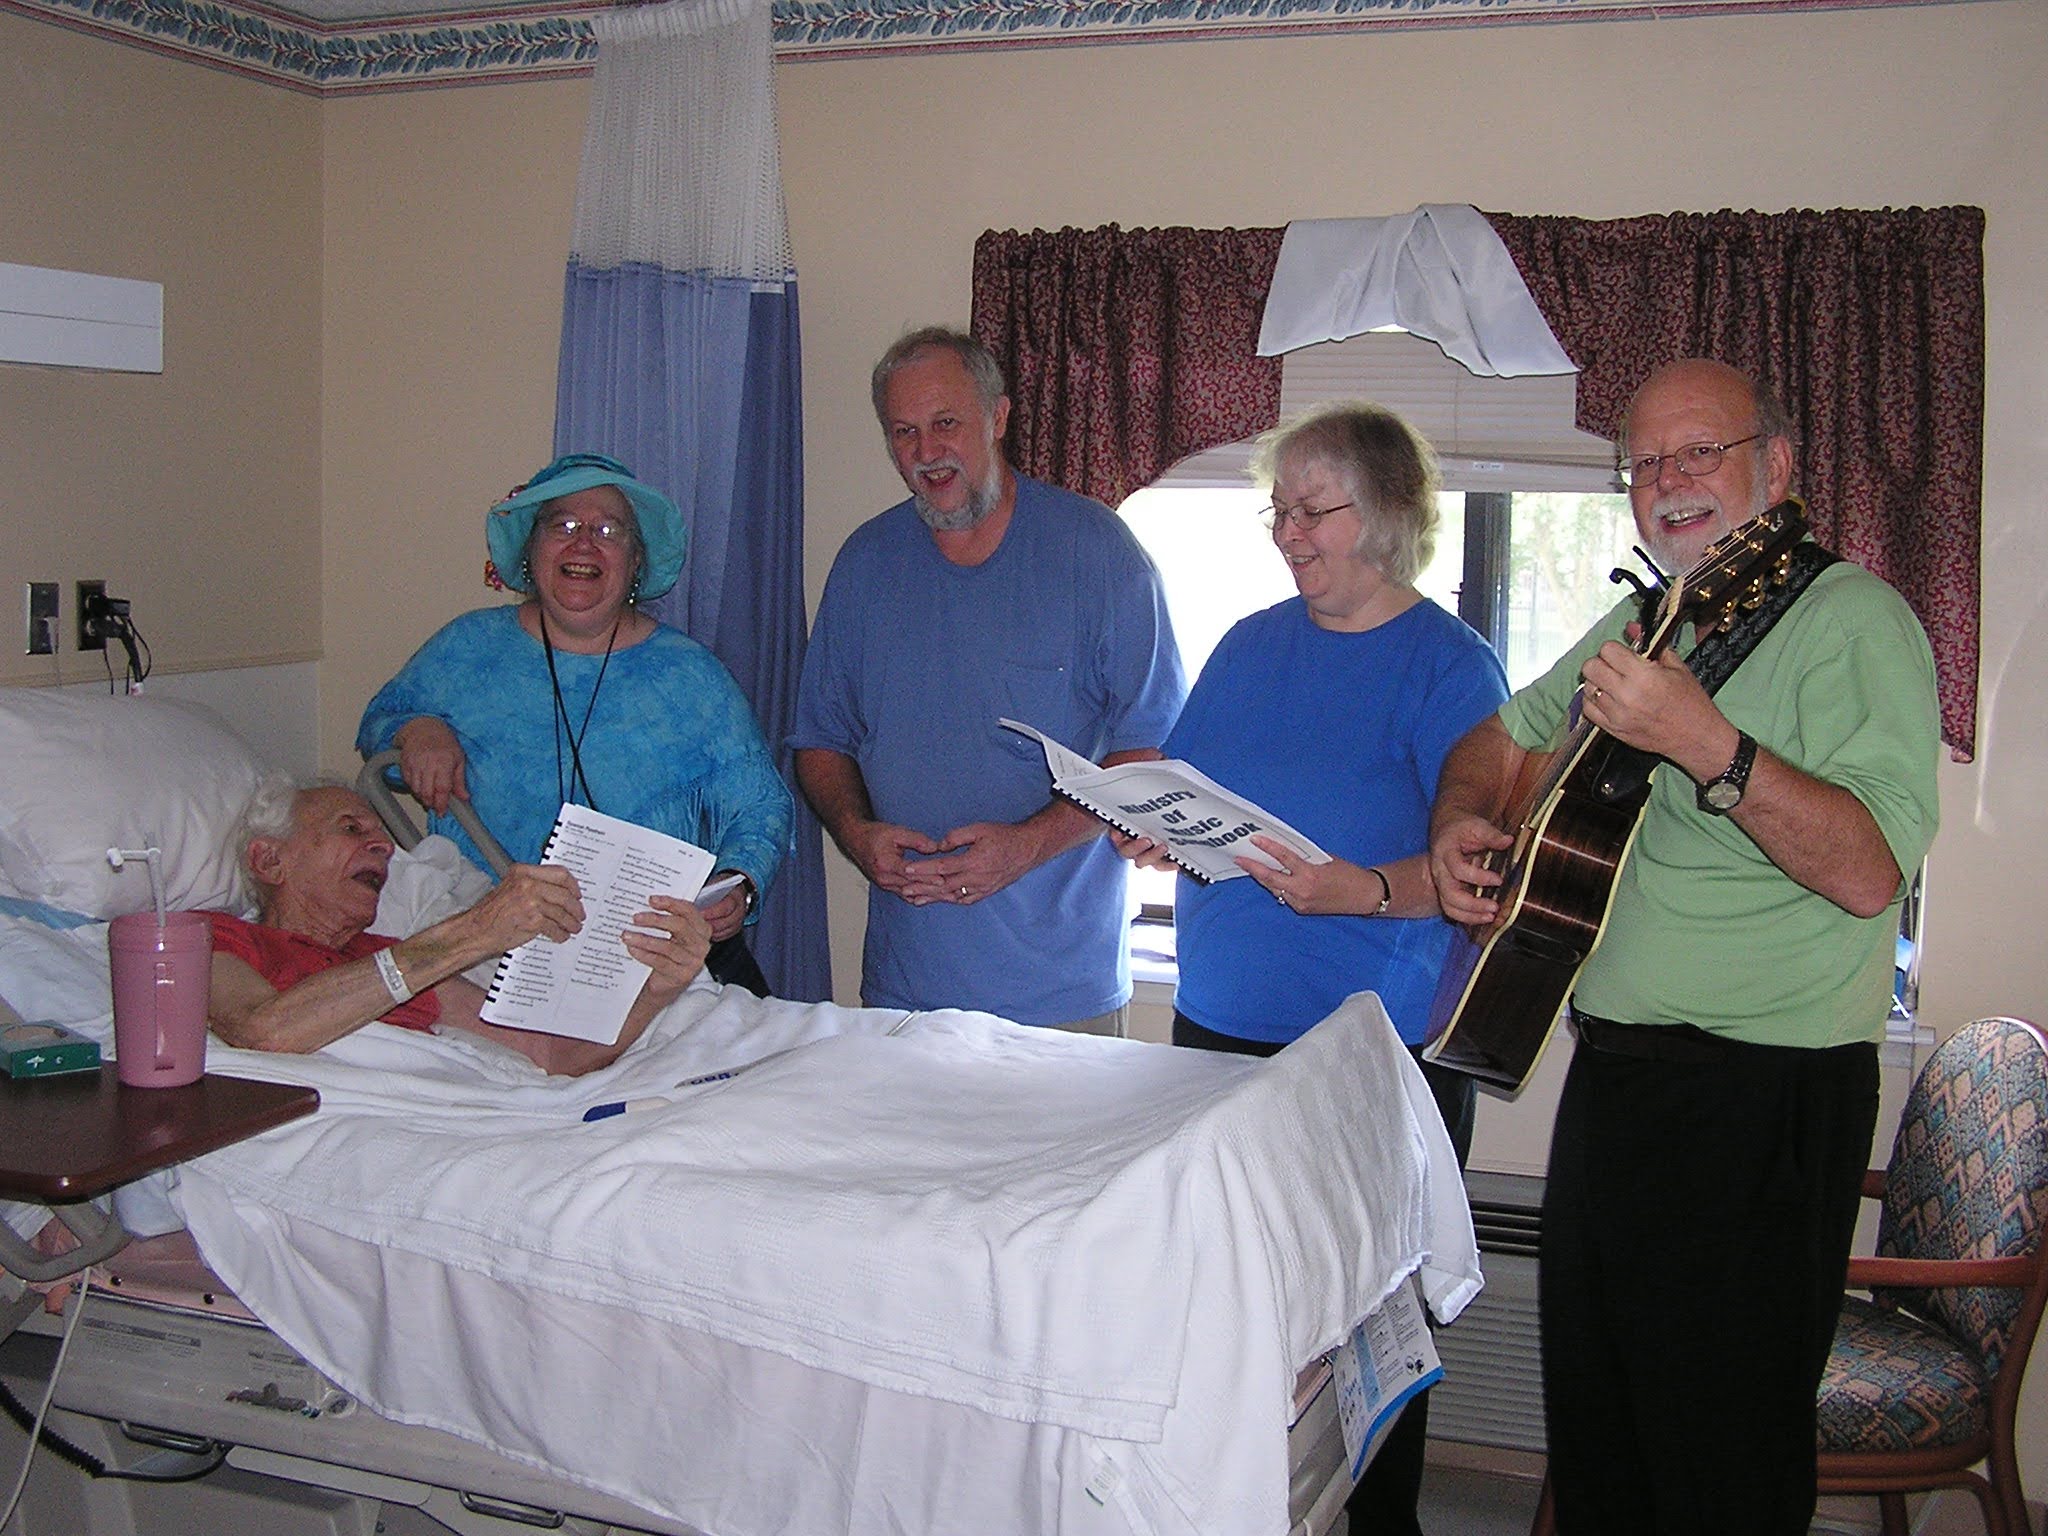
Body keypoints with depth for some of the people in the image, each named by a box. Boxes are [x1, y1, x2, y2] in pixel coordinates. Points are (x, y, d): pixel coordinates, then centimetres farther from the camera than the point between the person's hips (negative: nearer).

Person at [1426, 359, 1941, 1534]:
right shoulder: (1646, 622, 13)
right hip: (1613, 1072, 8)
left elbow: (1871, 872, -25)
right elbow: (1507, 734, 25)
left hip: (1759, 1101, -8)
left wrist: (1705, 744, -35)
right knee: (1592, 1431, 20)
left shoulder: (1851, 619, -12)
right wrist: (1461, 819, 5)